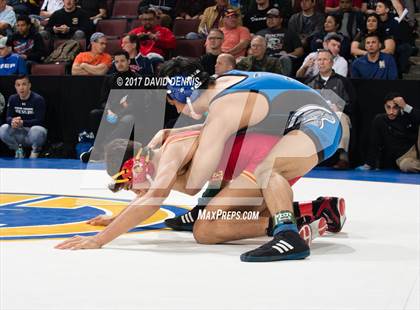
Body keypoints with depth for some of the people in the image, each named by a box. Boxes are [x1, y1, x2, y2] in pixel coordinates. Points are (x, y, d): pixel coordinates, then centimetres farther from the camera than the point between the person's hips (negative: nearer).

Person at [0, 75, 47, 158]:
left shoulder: (38, 99, -13)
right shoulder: (12, 99, 2)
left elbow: (39, 121, -20)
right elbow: (8, 118, -4)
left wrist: (22, 123, -36)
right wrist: (12, 121, -31)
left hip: (33, 131, -4)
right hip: (19, 134, 4)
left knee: (36, 130, -38)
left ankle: (35, 150, -5)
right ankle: (17, 149, 4)